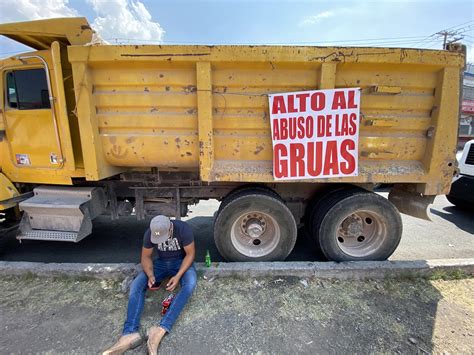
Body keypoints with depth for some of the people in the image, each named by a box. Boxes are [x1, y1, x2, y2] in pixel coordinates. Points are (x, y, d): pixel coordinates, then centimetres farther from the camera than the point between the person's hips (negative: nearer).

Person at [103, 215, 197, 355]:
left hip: (181, 261, -3)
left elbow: (190, 254, -19)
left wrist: (178, 276, -29)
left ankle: (161, 328, -39)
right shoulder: (150, 233, -19)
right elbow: (145, 256, -5)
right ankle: (130, 333, -26)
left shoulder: (183, 229, -28)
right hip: (161, 262, 4)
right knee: (136, 284, -18)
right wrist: (150, 275, -23)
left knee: (190, 283, -34)